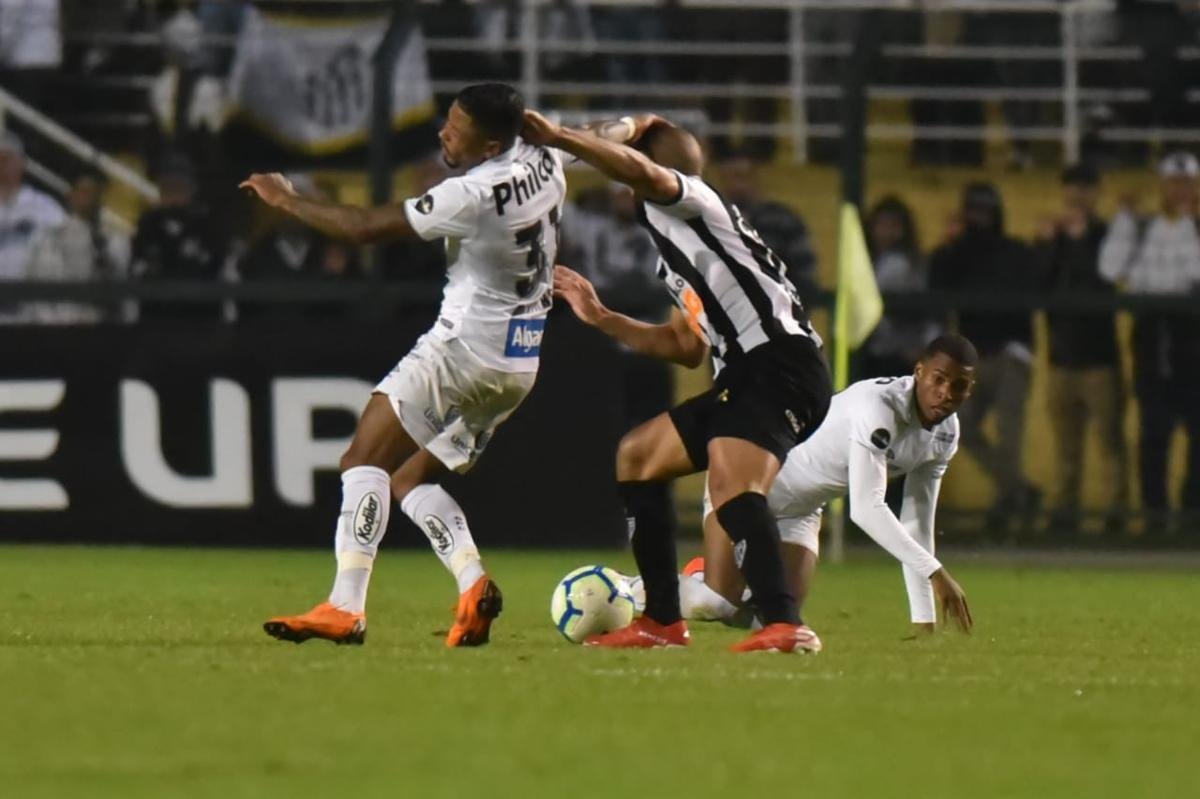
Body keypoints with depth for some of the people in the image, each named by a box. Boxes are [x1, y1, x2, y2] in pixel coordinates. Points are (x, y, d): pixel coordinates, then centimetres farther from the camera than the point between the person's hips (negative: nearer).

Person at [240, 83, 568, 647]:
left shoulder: (472, 195, -21)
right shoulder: (545, 163, 1)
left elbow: (365, 227, -17)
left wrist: (287, 201, -6)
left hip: (464, 348, -9)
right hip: (520, 365, 9)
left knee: (365, 463, -10)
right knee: (411, 480, 16)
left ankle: (346, 607, -20)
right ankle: (473, 582, -4)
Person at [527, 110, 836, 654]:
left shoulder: (690, 203, 1)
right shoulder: (675, 243, 28)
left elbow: (641, 173, -23)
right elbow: (687, 346, 32)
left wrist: (555, 137, -21)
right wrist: (601, 318, 35)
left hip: (781, 367, -10)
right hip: (745, 376, 10)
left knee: (731, 483, -31)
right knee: (635, 457, 22)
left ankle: (785, 624, -46)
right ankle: (663, 622, 20)